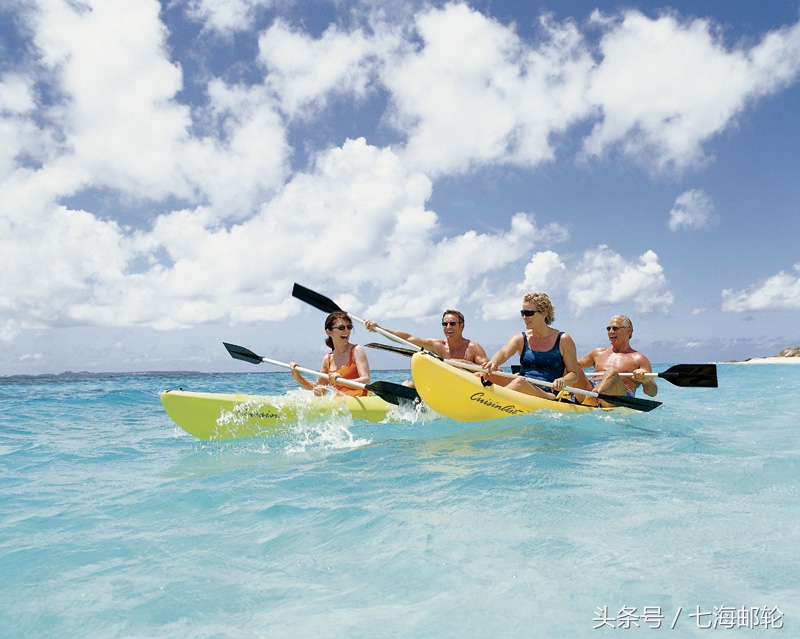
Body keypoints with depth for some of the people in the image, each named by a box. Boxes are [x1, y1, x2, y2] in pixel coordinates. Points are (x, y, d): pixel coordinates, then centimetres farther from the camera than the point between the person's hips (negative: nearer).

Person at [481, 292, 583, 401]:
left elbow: (574, 375, 4)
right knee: (483, 375, -22)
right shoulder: (520, 339, 11)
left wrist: (562, 381, -21)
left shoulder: (563, 340, 5)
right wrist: (494, 362, -35)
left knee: (520, 382, -37)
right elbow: (504, 353, -11)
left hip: (548, 395, -3)